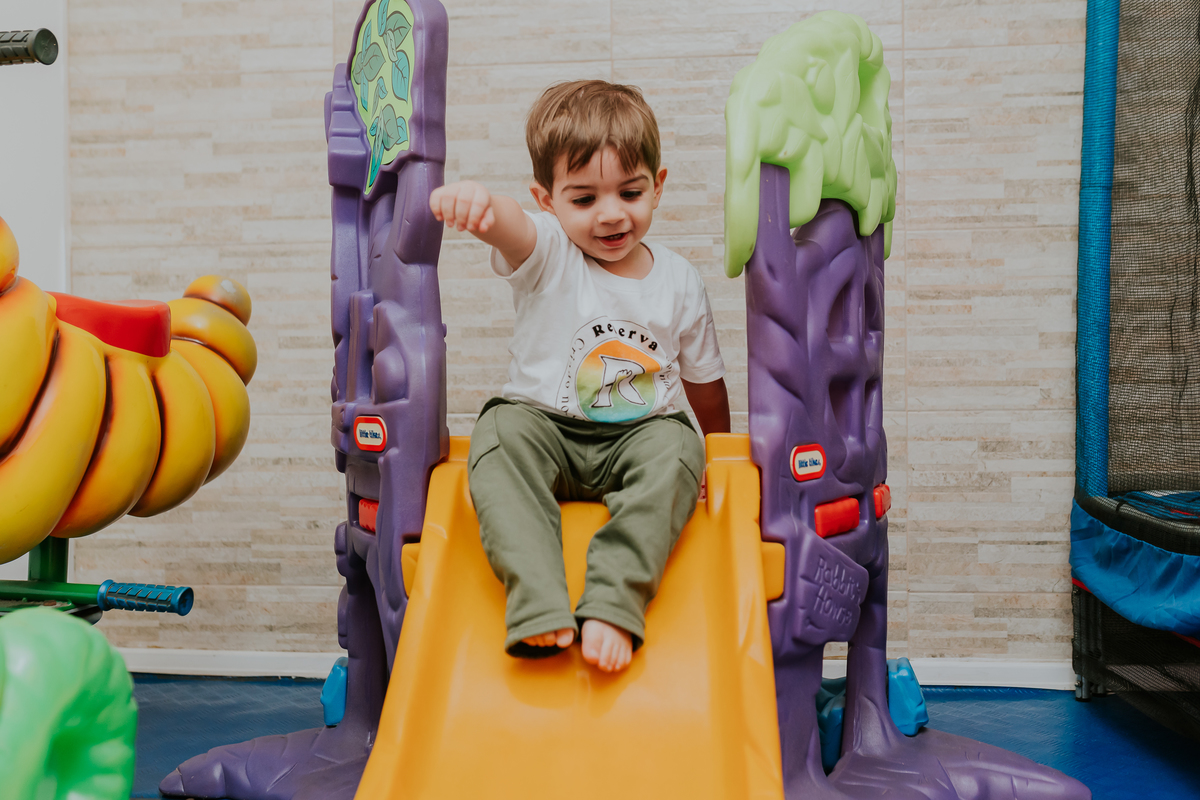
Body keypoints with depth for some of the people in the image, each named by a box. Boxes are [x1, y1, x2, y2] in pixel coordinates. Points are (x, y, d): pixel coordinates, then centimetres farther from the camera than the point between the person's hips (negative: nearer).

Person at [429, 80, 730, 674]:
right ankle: (538, 606, -41)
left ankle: (613, 606, -39)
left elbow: (705, 383, 15)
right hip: (545, 425, -1)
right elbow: (506, 224, -33)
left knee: (675, 448, -30)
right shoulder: (546, 254, -6)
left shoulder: (679, 281, 3)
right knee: (500, 433, -31)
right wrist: (474, 199, -57)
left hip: (642, 433, 1)